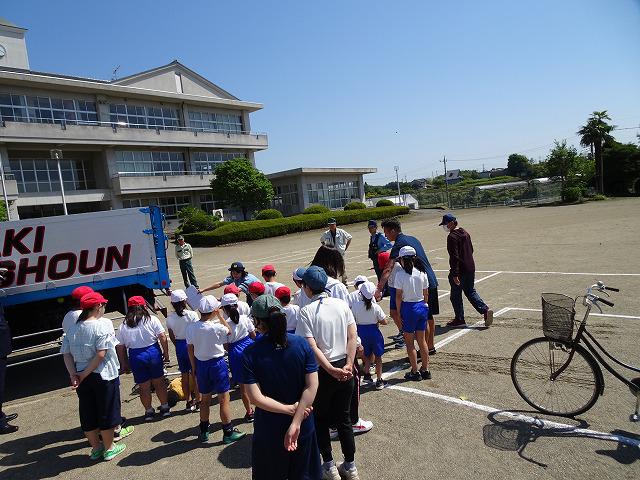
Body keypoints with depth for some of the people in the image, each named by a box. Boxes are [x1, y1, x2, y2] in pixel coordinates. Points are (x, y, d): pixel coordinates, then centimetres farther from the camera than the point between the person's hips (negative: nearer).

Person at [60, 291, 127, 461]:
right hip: (104, 376, -6)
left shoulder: (72, 328, 4)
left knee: (88, 413, 17)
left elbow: (66, 354, 0)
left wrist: (73, 374, -6)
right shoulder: (102, 326, -16)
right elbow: (101, 354, -21)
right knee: (106, 411, 9)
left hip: (82, 378, 6)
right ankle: (109, 448, 21)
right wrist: (85, 374, -12)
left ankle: (96, 448, 30)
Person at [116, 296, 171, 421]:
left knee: (144, 386, 14)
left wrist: (124, 363, 14)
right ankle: (165, 407, 25)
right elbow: (163, 338, -10)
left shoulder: (123, 326, 1)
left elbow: (120, 348, 4)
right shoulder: (152, 319, -7)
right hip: (153, 353, -1)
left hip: (135, 357, 1)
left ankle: (149, 411, 25)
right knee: (159, 382, 15)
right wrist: (166, 353, 1)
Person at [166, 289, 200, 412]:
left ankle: (189, 402, 25)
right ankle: (197, 401, 18)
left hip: (179, 346, 3)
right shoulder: (192, 314, -16)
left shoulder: (170, 318, -5)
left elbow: (171, 336, 2)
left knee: (184, 374, 14)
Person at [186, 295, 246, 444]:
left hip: (200, 365, 5)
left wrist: (194, 368, 13)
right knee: (224, 400, 7)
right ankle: (228, 433, 16)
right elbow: (229, 331, 0)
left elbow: (190, 350, 2)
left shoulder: (191, 328, -7)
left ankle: (204, 432, 33)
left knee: (205, 399, 20)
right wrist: (220, 316, 2)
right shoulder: (216, 327, -22)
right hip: (217, 363, -5)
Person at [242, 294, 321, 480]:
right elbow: (312, 385, -17)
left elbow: (256, 398, -21)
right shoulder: (301, 343, -14)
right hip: (304, 427, 2)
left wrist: (290, 409, -14)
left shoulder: (250, 353, -18)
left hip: (269, 431, -1)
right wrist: (296, 423, -17)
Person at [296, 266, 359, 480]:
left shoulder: (306, 311, -15)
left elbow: (313, 347, -20)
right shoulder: (342, 304, -2)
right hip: (344, 368, 4)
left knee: (320, 419, 18)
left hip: (321, 371, -4)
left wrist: (332, 370, -19)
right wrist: (348, 365, -10)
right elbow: (352, 337, -7)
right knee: (343, 418, 19)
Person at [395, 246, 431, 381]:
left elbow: (398, 296, -12)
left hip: (409, 308, -5)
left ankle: (415, 372, 14)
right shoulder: (422, 273, -1)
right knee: (421, 340, 16)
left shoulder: (400, 274, -14)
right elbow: (426, 294, 5)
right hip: (422, 306, 5)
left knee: (409, 342, 8)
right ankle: (425, 370, 25)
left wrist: (399, 312, -3)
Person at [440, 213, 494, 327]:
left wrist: (454, 275, -22)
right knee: (471, 292, 20)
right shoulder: (465, 232, 11)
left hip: (460, 271, -9)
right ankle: (486, 310, 7)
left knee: (455, 295, 5)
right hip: (470, 268, 9)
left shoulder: (452, 236, -17)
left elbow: (454, 257, -22)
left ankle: (459, 320, 14)